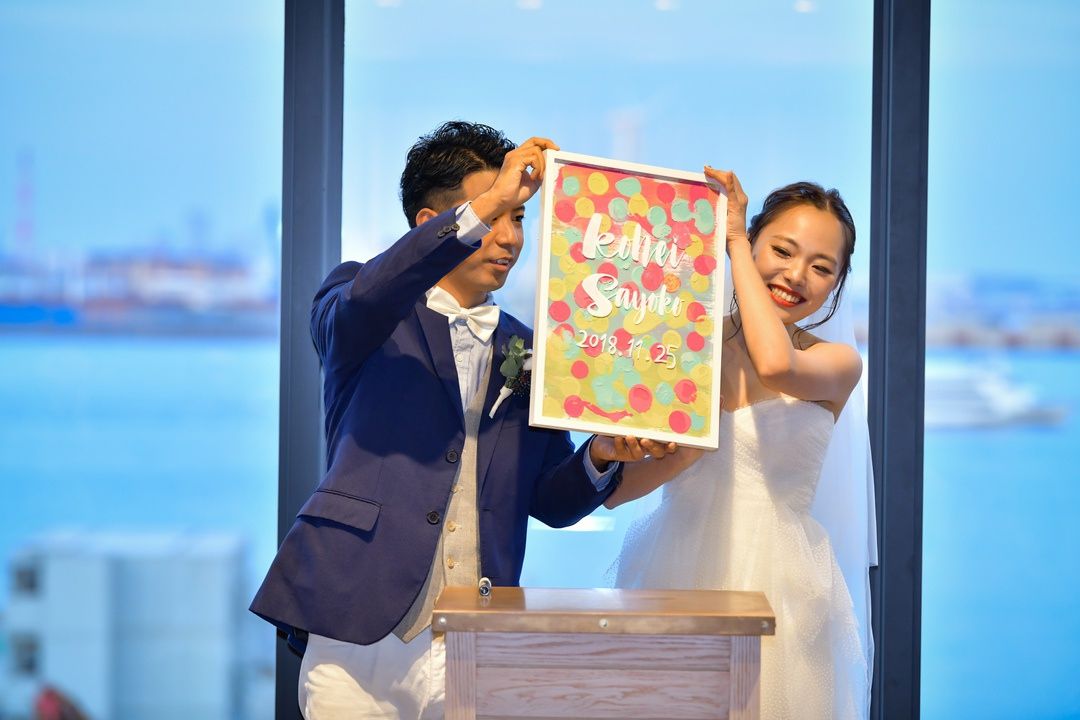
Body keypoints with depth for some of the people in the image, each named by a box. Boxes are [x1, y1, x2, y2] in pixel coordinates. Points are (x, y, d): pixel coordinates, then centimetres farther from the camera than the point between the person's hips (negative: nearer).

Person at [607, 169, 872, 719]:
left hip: (779, 587, -1)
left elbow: (775, 365, -24)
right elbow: (612, 487, -3)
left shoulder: (838, 363, 1)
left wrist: (734, 240, -13)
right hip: (673, 576, 1)